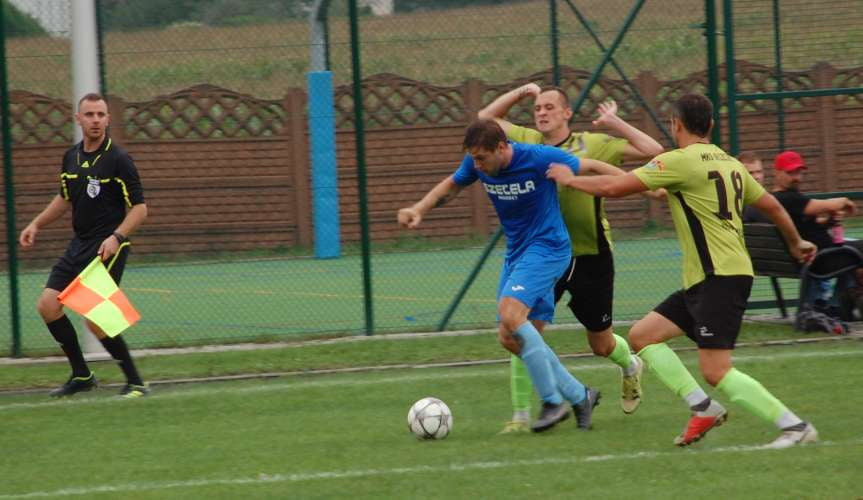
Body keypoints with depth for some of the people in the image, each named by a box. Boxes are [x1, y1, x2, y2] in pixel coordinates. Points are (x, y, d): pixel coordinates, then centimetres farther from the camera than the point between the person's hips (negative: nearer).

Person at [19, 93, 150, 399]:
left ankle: (135, 383, -1)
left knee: (95, 320, -15)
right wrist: (36, 224, 19)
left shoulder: (118, 160, -12)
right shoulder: (72, 158, 9)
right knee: (48, 305, 1)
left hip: (108, 248, -8)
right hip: (79, 245, 8)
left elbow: (139, 209, -13)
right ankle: (81, 375, 15)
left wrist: (116, 237, -26)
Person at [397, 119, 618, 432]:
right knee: (511, 339, 2)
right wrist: (418, 210, 3)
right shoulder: (476, 164, -3)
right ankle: (579, 396, 15)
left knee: (510, 313, -28)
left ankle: (553, 402, -20)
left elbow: (591, 168, -9)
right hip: (516, 252, 8)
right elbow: (452, 185, 18)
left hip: (547, 248, -8)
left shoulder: (539, 159, -21)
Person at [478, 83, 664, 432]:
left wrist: (615, 123, -15)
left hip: (590, 257, -2)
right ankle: (520, 416, -8)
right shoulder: (527, 142, 1)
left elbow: (653, 151, -13)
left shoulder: (593, 145, -8)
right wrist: (521, 92, 1)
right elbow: (485, 118, 12)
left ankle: (630, 367, 50)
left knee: (601, 345, 13)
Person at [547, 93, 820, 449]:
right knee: (642, 336, 12)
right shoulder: (729, 163, 15)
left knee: (716, 371, -13)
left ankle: (795, 427, -13)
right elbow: (771, 206, 24)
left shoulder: (679, 161, -10)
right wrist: (796, 243, 42)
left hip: (719, 278, -9)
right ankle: (703, 408, 6)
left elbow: (613, 188, -11)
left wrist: (569, 179, 7)